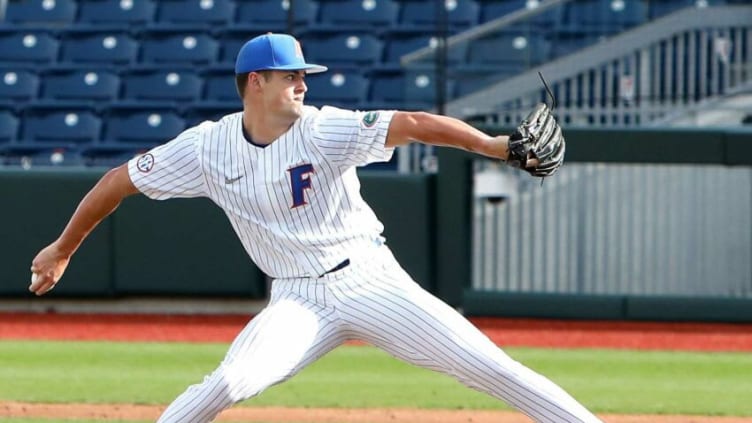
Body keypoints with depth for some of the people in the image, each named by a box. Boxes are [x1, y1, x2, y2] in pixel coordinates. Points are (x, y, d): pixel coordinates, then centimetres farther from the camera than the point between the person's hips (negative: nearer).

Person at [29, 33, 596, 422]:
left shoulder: (324, 130, -11)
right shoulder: (208, 147, -4)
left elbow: (409, 124, -23)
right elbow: (120, 181, 6)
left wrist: (494, 146, -37)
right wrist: (62, 250, 12)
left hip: (369, 279, 0)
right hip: (298, 301, 0)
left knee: (483, 363, -9)